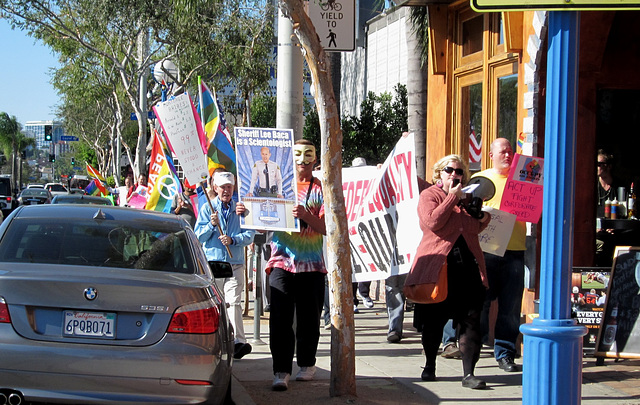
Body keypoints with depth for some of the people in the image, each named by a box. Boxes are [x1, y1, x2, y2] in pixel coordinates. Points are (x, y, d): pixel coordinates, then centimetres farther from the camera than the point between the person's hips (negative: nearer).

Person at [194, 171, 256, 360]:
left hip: (235, 263, -1)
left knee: (234, 301, -12)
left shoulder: (240, 208, 9)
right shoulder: (207, 208, 9)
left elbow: (249, 235, 3)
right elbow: (199, 236, 3)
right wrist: (211, 225, -14)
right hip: (213, 261, 1)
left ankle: (239, 342, -19)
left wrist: (233, 240, -15)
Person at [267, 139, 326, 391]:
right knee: (280, 319, -8)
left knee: (308, 319, 6)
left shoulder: (321, 190, 6)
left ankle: (307, 364, 23)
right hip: (281, 261, 0)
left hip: (312, 265, 0)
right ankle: (281, 371, -7)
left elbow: (327, 228, -6)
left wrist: (306, 216, -24)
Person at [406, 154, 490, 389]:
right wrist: (452, 198, -8)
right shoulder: (429, 195, 3)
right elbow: (433, 222, -15)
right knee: (434, 319, 5)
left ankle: (468, 374, -5)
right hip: (438, 264, -4)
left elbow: (476, 227, 18)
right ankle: (430, 366, 24)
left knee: (470, 318, -5)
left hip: (468, 264, 4)